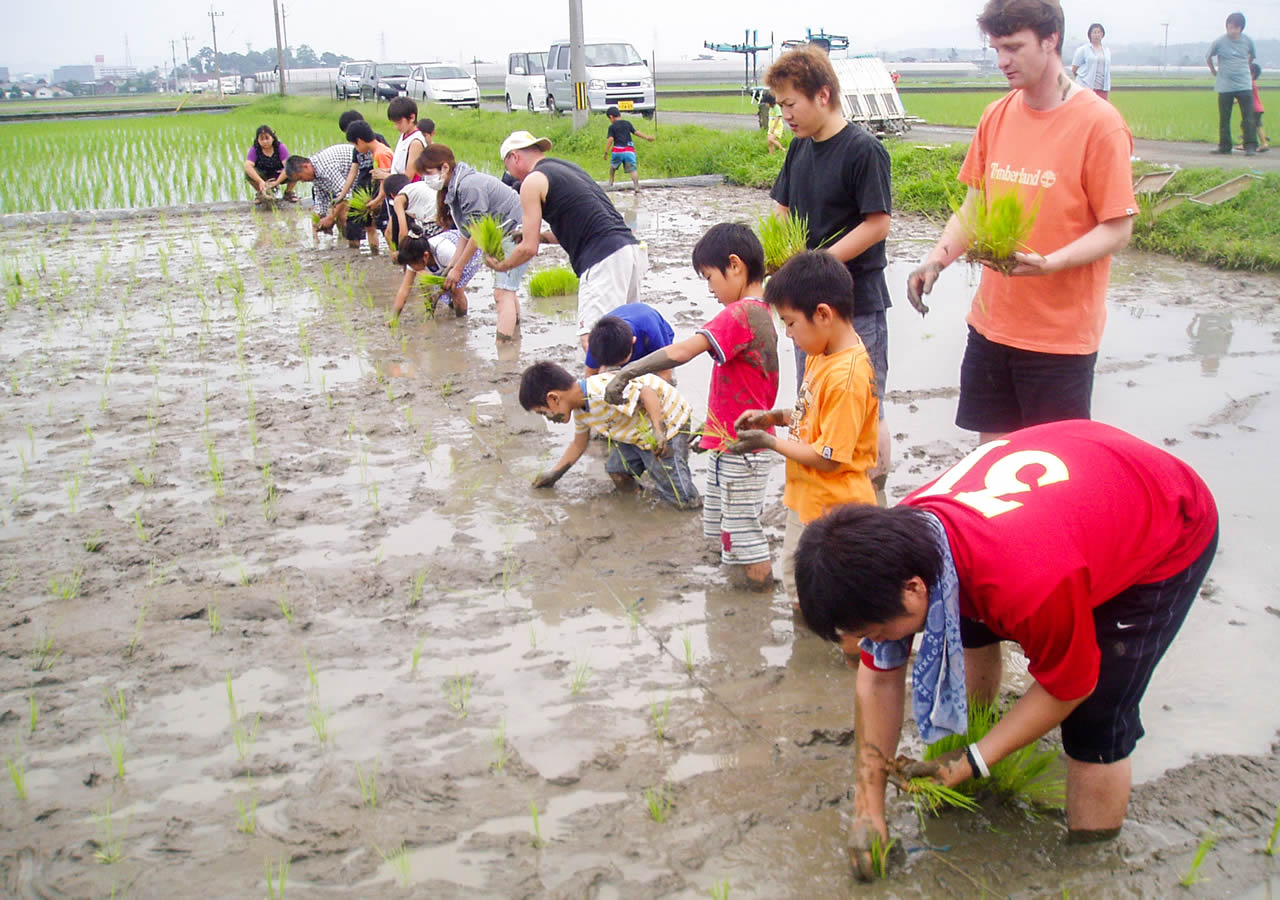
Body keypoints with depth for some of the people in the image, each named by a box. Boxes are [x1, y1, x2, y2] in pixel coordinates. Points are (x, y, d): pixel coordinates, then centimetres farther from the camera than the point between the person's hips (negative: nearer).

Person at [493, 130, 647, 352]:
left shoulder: (533, 181, 2)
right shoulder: (568, 168, 27)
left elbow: (529, 249, 1)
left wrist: (501, 266, 18)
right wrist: (541, 236, 35)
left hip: (604, 260, -9)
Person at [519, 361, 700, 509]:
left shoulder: (603, 391, -32)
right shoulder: (580, 411, 1)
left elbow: (647, 393, -34)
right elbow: (578, 444, 16)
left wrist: (658, 431, -42)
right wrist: (554, 474, 18)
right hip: (638, 433, 9)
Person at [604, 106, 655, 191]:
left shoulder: (612, 127, 1)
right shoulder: (627, 123, 12)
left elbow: (611, 139, -7)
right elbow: (636, 132, 14)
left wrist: (606, 152, -6)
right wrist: (647, 137, 24)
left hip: (617, 150, -1)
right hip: (629, 150, 2)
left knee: (613, 165, 25)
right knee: (632, 168, -7)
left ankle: (611, 181, 32)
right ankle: (636, 185, -23)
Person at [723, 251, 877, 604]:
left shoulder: (847, 378, -28)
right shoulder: (822, 355, 3)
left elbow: (828, 457, -25)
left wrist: (769, 442, -15)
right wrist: (775, 416, 2)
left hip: (833, 512, -10)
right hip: (806, 502, 10)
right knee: (798, 590, 24)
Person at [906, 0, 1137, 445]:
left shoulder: (1099, 123, -13)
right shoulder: (996, 116, 5)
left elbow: (1118, 228, -12)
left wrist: (1048, 264, -28)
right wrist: (936, 259, -5)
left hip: (1061, 334, -5)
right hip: (992, 322, 6)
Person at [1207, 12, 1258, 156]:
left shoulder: (1248, 40, 0)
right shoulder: (1219, 41, -6)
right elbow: (1208, 57, 11)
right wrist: (1215, 72, 11)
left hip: (1244, 85, 0)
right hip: (1225, 86, 0)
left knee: (1248, 117, -7)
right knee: (1224, 118, 4)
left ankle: (1251, 146, -5)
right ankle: (1224, 146, 14)